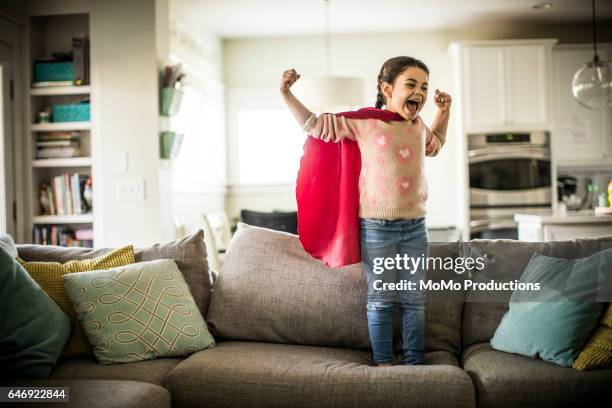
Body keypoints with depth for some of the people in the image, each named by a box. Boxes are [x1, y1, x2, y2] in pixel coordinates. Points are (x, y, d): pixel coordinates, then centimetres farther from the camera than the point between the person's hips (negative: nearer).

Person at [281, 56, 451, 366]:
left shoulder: (419, 126, 9)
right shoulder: (364, 121, -8)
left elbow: (434, 145, 34)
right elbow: (314, 124, -2)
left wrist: (443, 112, 23)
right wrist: (286, 94, -11)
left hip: (415, 227, 5)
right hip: (377, 228, -5)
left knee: (414, 301, 11)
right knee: (381, 300, 7)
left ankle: (414, 362, 22)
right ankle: (382, 363, 19)